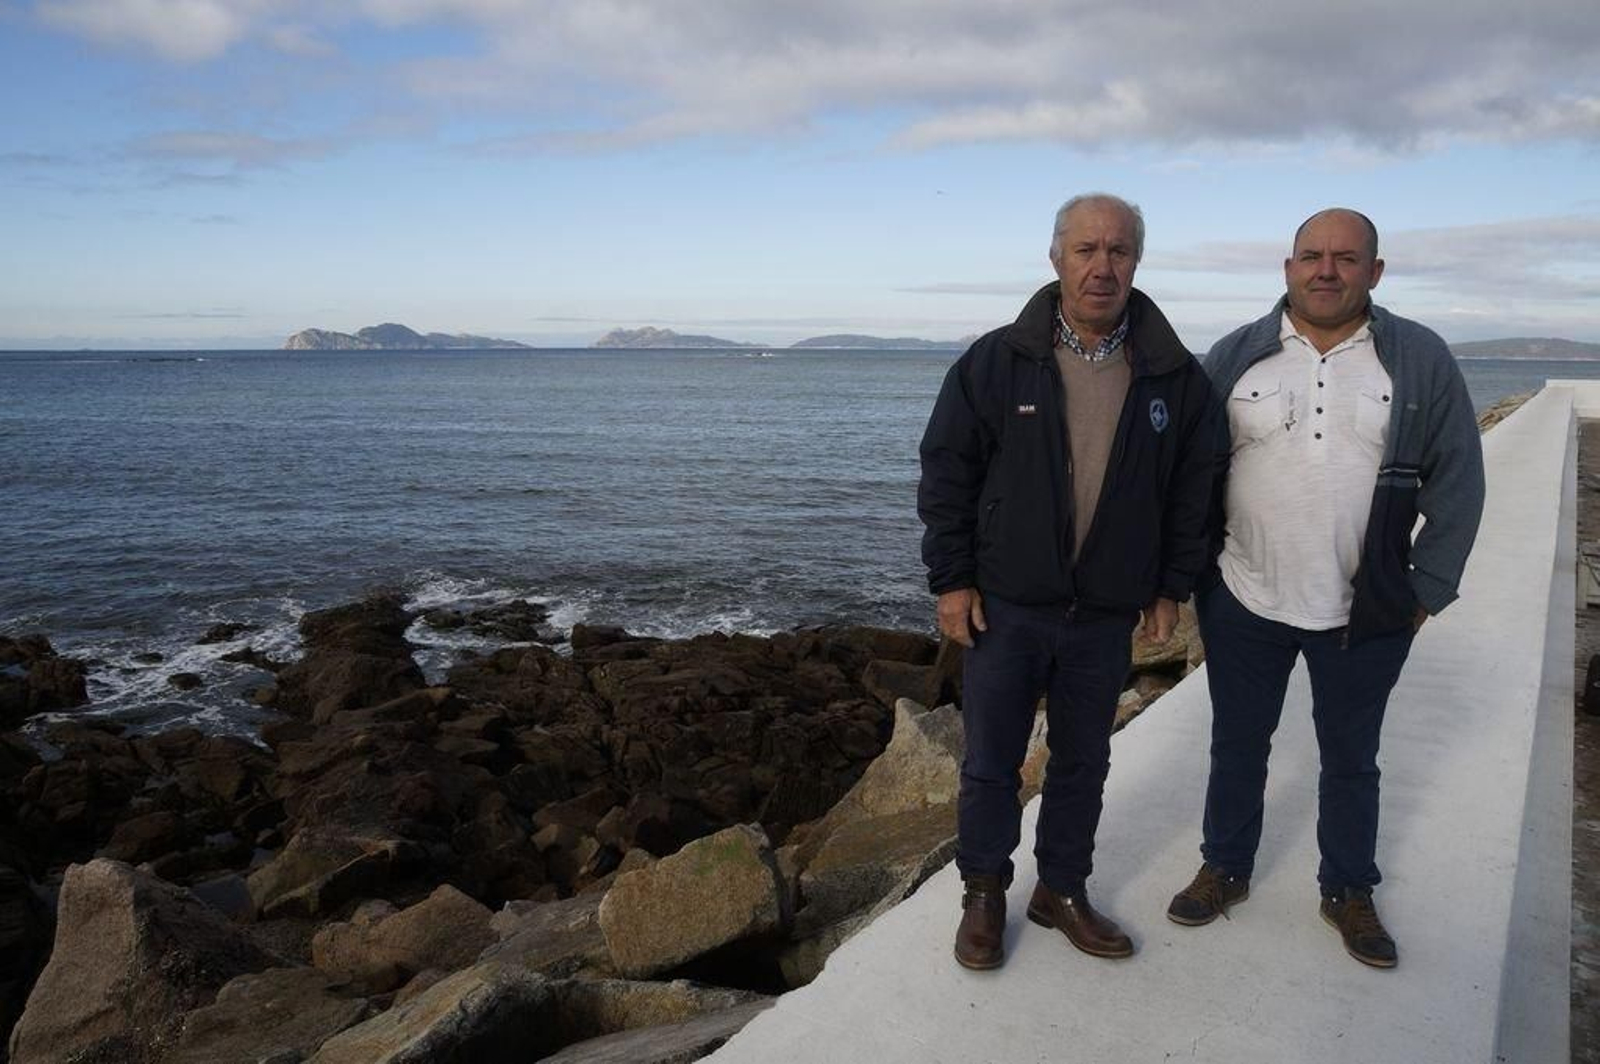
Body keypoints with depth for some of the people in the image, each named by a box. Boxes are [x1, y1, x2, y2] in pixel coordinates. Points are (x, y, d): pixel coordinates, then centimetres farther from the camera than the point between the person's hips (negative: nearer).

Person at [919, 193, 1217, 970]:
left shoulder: (1176, 378, -2)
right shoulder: (996, 362, -8)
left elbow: (1191, 494, 7)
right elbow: (945, 474, -4)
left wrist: (1171, 587, 6)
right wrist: (951, 579, -6)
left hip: (1106, 614, 2)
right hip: (1003, 607, -2)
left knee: (1083, 764, 16)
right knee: (990, 763, 8)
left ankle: (1062, 890, 35)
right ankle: (984, 893, 29)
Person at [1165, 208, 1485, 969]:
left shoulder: (1420, 360, -5)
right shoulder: (1236, 356, -3)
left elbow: (1456, 483, -1)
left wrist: (1427, 591, -3)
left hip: (1365, 614, 0)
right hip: (1242, 602, 1)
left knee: (1350, 759, 15)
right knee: (1238, 745, 15)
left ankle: (1349, 893, 34)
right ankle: (1225, 870, 35)